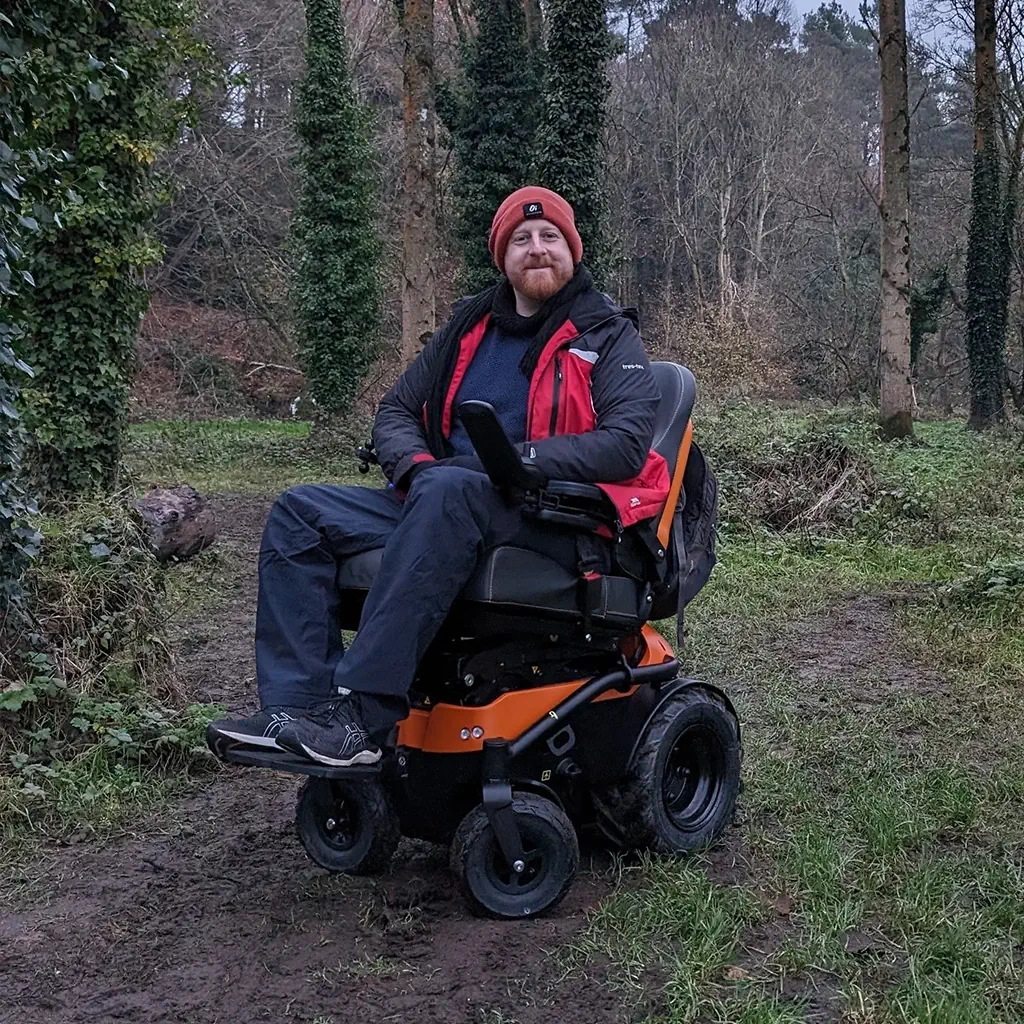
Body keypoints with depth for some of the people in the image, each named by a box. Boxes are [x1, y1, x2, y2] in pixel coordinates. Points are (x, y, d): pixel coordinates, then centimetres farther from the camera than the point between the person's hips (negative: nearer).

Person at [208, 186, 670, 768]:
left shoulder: (607, 336, 3)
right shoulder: (471, 326, 20)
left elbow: (627, 444, -13)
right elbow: (397, 410, 23)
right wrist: (415, 464, -2)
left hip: (558, 525, -6)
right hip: (439, 504, 7)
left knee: (448, 492, -38)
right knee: (300, 513, -10)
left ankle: (361, 715, -41)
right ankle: (299, 707, -24)